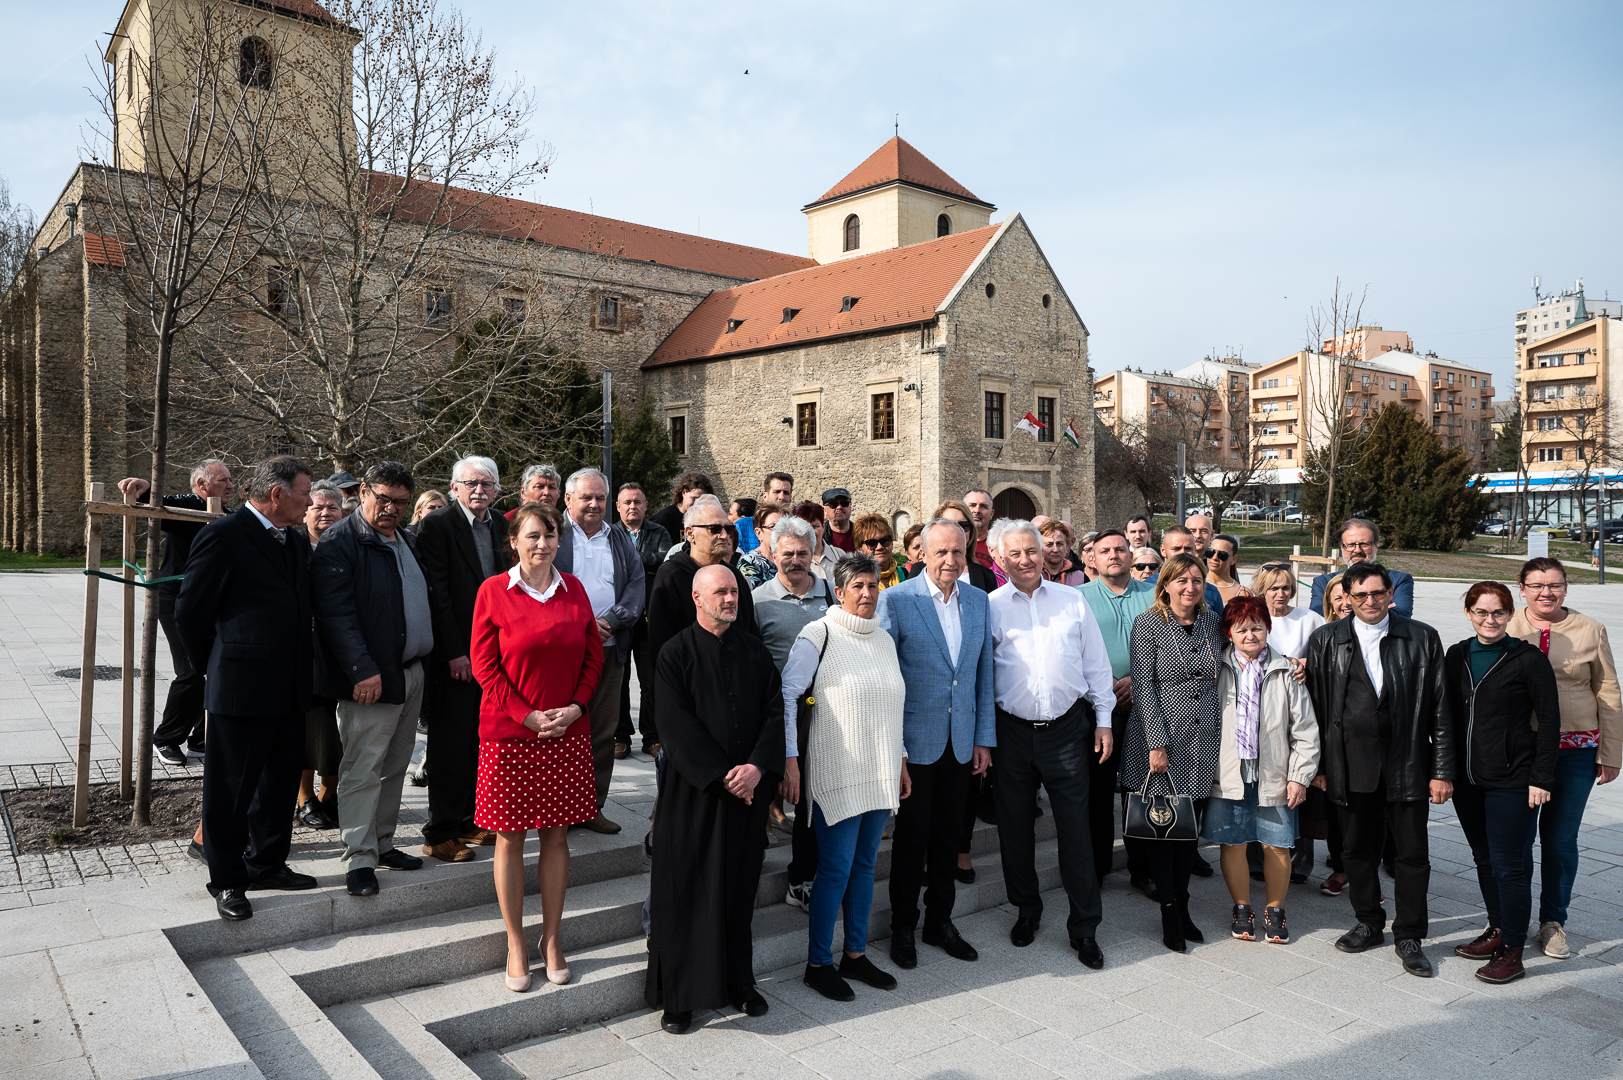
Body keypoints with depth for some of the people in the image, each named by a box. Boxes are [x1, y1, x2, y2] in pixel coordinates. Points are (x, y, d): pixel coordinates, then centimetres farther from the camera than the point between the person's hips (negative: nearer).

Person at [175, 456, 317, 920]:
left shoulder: (297, 542, 13)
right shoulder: (223, 535, -11)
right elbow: (190, 611, -7)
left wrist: (303, 671, 12)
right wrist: (212, 669, 3)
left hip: (290, 690, 8)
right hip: (240, 689, -7)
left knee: (282, 781, 16)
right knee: (231, 789, 5)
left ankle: (267, 864, 32)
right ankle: (227, 881, 19)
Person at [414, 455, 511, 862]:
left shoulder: (502, 526, 10)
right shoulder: (437, 525, -8)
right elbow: (436, 592, -12)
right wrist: (454, 652, -15)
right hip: (455, 655, -6)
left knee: (480, 742, 13)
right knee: (449, 745, 2)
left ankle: (469, 820, 26)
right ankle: (441, 833, 13)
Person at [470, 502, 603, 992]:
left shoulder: (573, 589, 5)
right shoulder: (493, 591, -3)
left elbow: (593, 654, 8)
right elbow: (484, 663, -5)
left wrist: (575, 707, -5)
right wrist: (528, 715, -12)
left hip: (568, 733, 3)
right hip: (509, 732, -2)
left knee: (556, 835, 9)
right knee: (510, 838, 6)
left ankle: (552, 938, 23)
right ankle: (516, 942, 21)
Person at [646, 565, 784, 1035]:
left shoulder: (754, 651, 8)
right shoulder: (676, 653, -5)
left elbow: (775, 710, 1)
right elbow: (677, 726, -12)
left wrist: (757, 767, -14)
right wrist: (723, 777, -15)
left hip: (748, 789, 4)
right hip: (694, 792, -3)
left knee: (739, 887, 12)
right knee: (686, 891, 3)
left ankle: (739, 982, 25)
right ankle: (678, 994, 15)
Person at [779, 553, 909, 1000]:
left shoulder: (883, 640, 12)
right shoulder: (818, 635, -8)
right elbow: (786, 695, -10)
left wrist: (901, 759, 18)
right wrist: (789, 758, -15)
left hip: (880, 774, 6)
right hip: (836, 774, -6)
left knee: (864, 864, 13)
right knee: (836, 868, -2)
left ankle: (855, 955, 26)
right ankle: (817, 963, 13)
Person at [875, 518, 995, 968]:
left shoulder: (979, 601, 5)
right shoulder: (895, 600, -10)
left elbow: (983, 674, 10)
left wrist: (984, 737, 8)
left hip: (962, 742, 4)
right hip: (915, 741, -4)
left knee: (948, 835, 14)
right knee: (911, 838, 7)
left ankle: (940, 921, 31)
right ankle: (902, 927, 24)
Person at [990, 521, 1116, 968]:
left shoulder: (1073, 601, 6)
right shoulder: (990, 607, 1)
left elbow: (1096, 663, 10)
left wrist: (1103, 720, 6)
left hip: (1067, 729, 0)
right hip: (1012, 731, 0)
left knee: (1076, 828, 2)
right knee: (1015, 827, 11)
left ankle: (1084, 928, 13)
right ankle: (1027, 911, 30)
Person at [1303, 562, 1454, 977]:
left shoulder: (1422, 638, 0)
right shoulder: (1325, 641, 2)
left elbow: (1439, 709, 1)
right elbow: (1315, 707, 4)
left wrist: (1442, 771, -3)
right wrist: (1318, 765, 2)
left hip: (1407, 765, -1)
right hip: (1351, 766, 1)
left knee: (1413, 853, 6)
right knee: (1357, 849, 12)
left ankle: (1409, 936, 22)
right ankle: (1369, 924, 31)